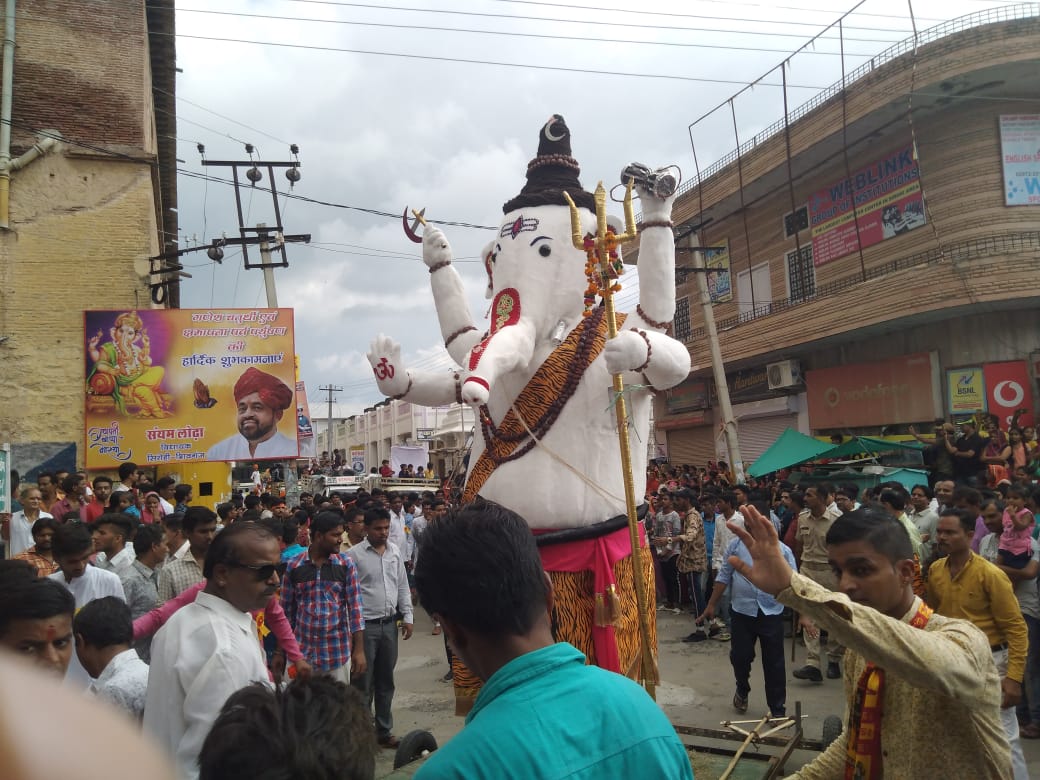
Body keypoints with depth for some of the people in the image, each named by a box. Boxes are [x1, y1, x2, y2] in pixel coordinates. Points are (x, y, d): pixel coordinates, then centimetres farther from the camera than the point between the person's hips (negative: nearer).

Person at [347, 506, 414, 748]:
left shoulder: (395, 551, 7)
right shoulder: (354, 555, -11)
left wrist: (407, 617, 8)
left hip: (389, 624, 6)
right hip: (365, 626, -5)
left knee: (386, 682, 15)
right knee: (363, 684, 2)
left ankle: (384, 731, 27)